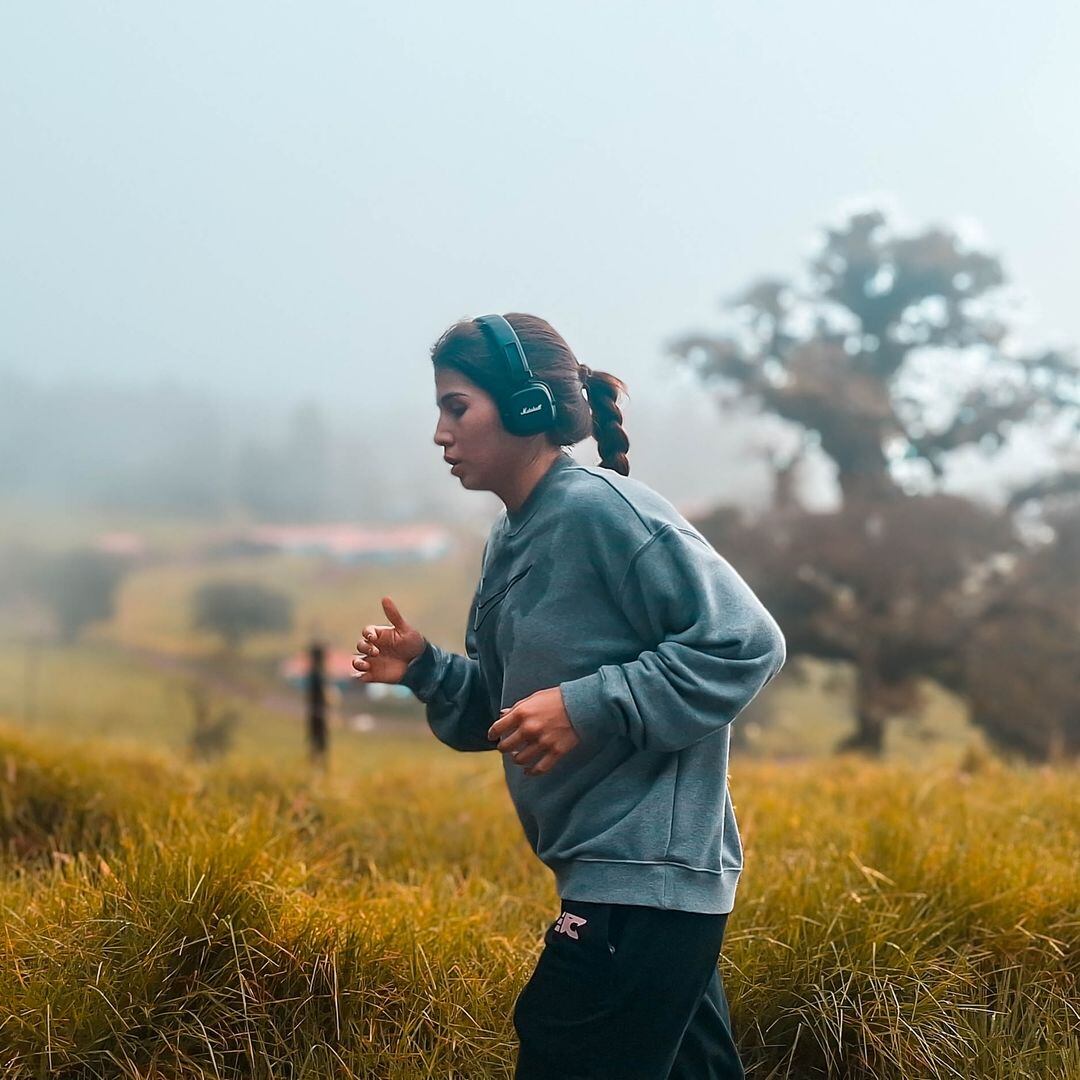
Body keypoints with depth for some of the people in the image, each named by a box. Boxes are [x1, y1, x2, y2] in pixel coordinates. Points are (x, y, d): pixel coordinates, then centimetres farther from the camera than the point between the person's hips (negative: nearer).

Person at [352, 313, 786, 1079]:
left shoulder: (600, 508, -16)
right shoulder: (511, 542, 12)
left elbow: (747, 643, -19)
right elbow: (500, 712, 18)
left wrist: (586, 708, -23)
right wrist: (423, 668, 0)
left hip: (647, 878, -10)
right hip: (613, 873, 10)